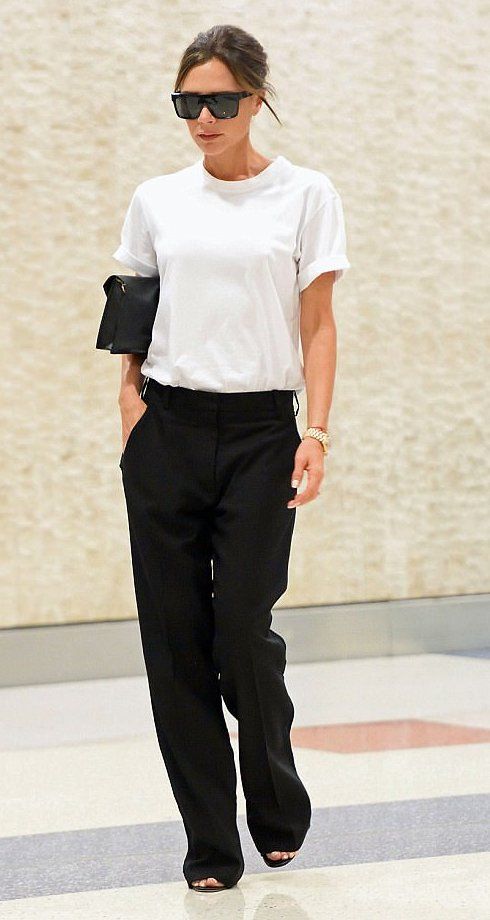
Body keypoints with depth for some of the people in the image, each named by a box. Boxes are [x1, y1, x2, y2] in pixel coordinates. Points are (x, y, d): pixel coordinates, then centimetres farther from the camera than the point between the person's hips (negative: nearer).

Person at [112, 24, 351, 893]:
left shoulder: (304, 195, 2)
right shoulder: (156, 200, 9)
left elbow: (317, 325, 1)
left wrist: (317, 432, -9)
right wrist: (131, 398, -2)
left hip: (259, 430, -3)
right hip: (168, 429, 3)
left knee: (243, 632, -6)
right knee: (175, 638, 1)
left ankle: (278, 810, 21)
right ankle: (210, 843, 11)